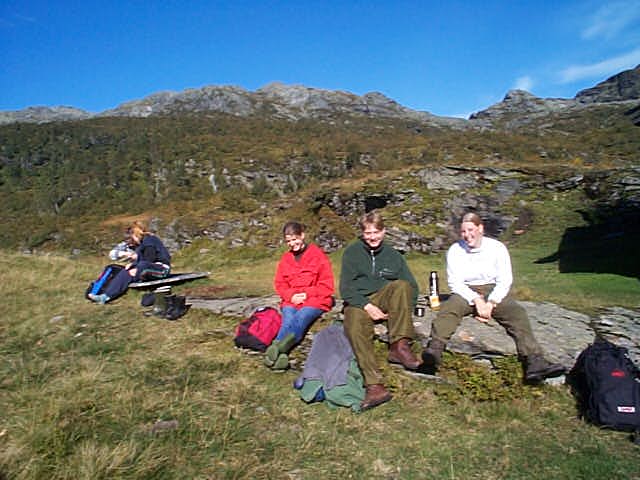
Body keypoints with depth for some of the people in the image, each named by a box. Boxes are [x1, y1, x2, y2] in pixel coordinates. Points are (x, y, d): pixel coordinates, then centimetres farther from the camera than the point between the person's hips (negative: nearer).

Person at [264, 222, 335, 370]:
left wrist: (307, 294, -13)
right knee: (288, 321, -30)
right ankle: (281, 355, -55)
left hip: (315, 300, -3)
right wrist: (291, 296, -7)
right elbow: (279, 284, 14)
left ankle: (276, 347, -61)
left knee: (300, 318, -34)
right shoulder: (286, 258, 14)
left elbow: (327, 285, 0)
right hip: (291, 301, 3)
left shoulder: (318, 255, 1)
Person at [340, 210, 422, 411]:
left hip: (384, 299, 2)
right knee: (356, 328, -34)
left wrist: (404, 309, -8)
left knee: (401, 285, -28)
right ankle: (374, 386, -41)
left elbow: (412, 286, 11)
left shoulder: (393, 255, 15)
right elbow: (345, 288, -1)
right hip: (357, 303, -2)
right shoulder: (352, 252, 8)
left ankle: (399, 346, -33)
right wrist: (367, 306, -15)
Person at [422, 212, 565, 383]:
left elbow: (505, 281, 0)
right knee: (448, 308, -32)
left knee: (517, 312, -28)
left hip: (494, 291, 1)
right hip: (465, 292, 0)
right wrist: (476, 300, -19)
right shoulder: (455, 250, 4)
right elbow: (454, 282, -4)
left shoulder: (497, 247, 4)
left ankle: (535, 362, -43)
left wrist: (490, 303, -16)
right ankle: (434, 352, -55)